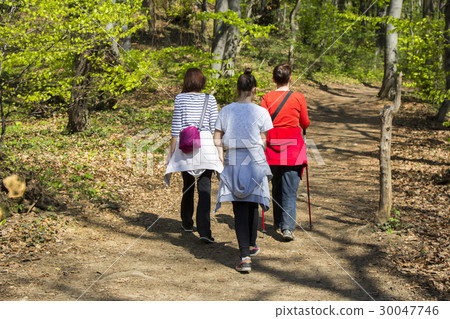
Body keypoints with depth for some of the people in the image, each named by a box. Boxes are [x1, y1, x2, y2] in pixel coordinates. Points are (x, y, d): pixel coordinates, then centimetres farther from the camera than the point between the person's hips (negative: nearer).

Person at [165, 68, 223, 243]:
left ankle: (187, 223, 32)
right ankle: (204, 230, -14)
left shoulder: (180, 98, 3)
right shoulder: (210, 99, 4)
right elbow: (215, 127, 3)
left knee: (188, 185, 17)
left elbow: (176, 127, 2)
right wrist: (218, 150, 11)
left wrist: (172, 151, 8)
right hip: (205, 143, -1)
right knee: (204, 188, -4)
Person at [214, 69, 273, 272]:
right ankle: (251, 246, 36)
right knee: (252, 204, 18)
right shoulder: (260, 112, -5)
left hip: (232, 163, 1)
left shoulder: (226, 111, 2)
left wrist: (221, 156, 7)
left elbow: (217, 139, 3)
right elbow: (263, 141, -1)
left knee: (240, 208, 0)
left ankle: (245, 256, -9)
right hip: (254, 161, -1)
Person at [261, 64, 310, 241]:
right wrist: (302, 126, 29)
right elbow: (305, 123, 7)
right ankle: (287, 227, -12)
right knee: (290, 189, -1)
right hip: (293, 147, -2)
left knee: (276, 187, 18)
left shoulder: (267, 98, -2)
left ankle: (278, 222, 30)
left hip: (273, 146, 2)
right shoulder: (298, 98, -2)